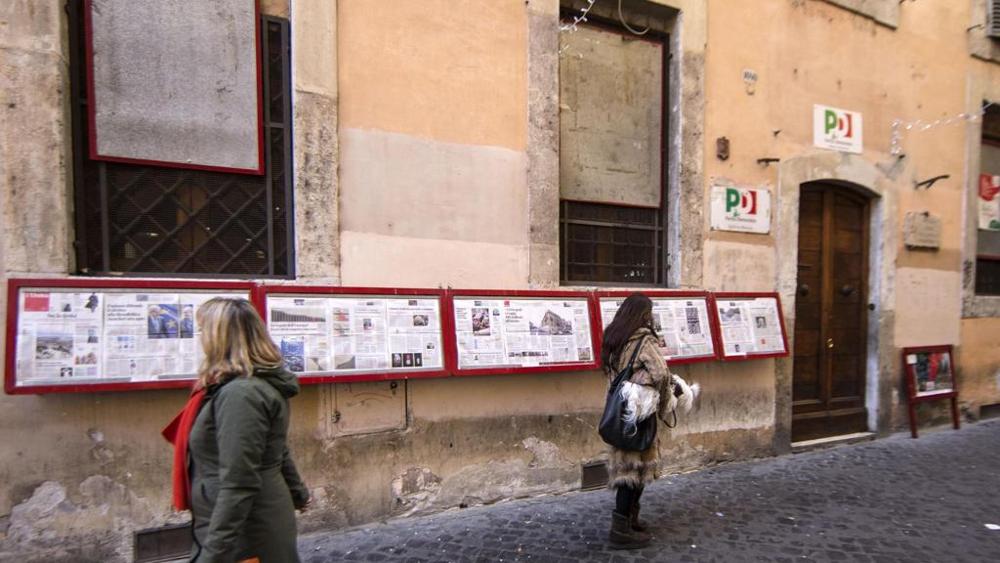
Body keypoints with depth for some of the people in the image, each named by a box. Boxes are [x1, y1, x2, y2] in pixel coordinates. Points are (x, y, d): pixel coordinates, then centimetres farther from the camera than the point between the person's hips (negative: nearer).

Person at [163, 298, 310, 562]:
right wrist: (297, 493, 28)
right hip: (248, 529, 9)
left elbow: (238, 486, -28)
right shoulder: (260, 384, 6)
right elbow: (275, 451, 18)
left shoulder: (240, 394, -24)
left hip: (247, 537, -9)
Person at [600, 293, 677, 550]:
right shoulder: (643, 339, -13)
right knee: (635, 465, 0)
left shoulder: (614, 338, 9)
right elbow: (660, 374, -19)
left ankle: (629, 519, 27)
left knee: (627, 463, 16)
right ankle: (621, 528, 5)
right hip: (639, 410, -7)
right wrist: (665, 403, -2)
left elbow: (613, 373, 10)